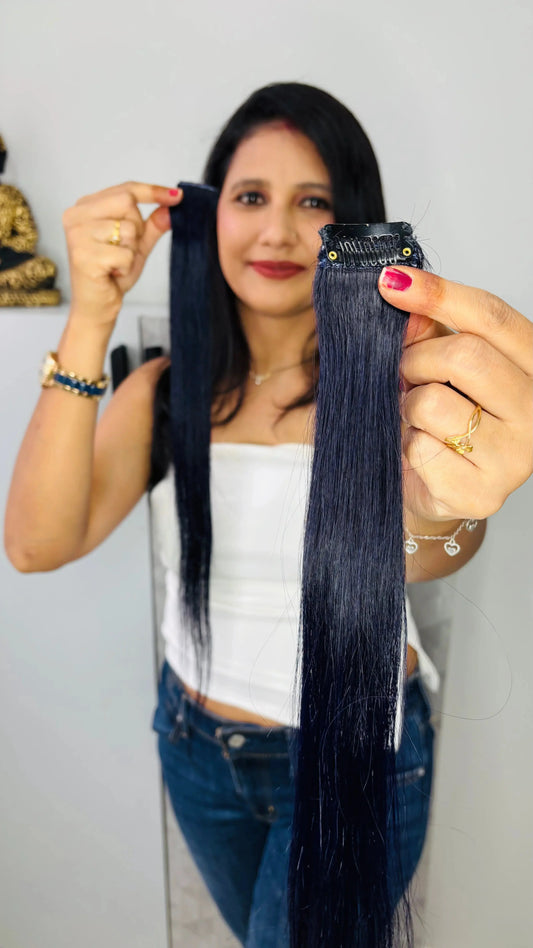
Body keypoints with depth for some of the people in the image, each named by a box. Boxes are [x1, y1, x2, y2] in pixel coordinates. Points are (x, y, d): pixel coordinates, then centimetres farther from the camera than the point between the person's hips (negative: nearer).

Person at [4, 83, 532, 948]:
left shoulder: (398, 380, -17)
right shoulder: (167, 389, -8)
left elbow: (414, 553, -36)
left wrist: (438, 512, -61)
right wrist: (91, 321, -30)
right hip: (197, 742, 4)